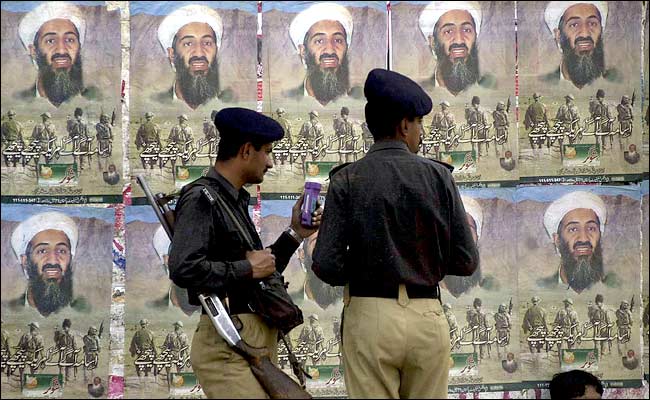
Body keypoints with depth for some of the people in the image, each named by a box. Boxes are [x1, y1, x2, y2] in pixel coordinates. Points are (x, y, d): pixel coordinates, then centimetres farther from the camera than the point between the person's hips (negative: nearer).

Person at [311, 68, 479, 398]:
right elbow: (466, 262, 1)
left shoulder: (347, 180, -1)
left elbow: (327, 267, -7)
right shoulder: (438, 176, 2)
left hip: (369, 314, -1)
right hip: (427, 316, 1)